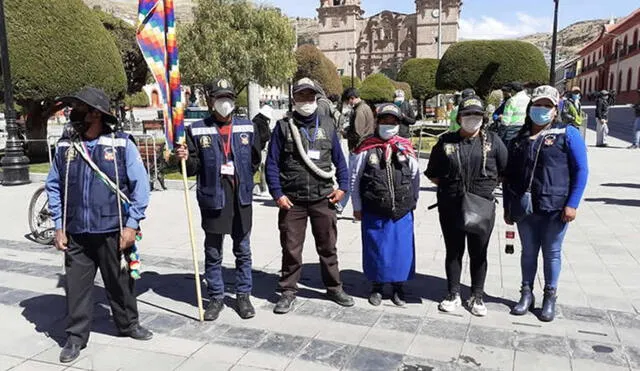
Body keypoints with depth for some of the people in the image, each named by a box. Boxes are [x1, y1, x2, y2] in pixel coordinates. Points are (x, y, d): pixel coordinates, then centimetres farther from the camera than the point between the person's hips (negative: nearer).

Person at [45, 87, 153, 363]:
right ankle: (76, 337, 26)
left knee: (120, 282, 14)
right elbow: (54, 187, 10)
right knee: (76, 286, 9)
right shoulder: (65, 146, 3)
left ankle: (128, 324, 34)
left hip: (113, 232, -2)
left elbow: (140, 185, -7)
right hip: (76, 234, 3)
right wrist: (58, 226, 5)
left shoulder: (121, 144, -7)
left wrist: (132, 224, -10)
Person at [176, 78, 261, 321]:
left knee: (243, 251, 11)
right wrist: (185, 158, -18)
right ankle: (216, 298, 25)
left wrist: (240, 178, 6)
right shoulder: (197, 130, 0)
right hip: (212, 198, -1)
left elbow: (255, 160, 14)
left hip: (241, 198, 2)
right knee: (213, 253, 9)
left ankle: (243, 295, 26)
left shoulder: (247, 128, 6)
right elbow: (193, 167, 1)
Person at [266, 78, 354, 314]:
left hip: (323, 199, 2)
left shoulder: (327, 125, 9)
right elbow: (272, 163, 1)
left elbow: (339, 159, 14)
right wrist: (277, 194, -7)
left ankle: (334, 288, 27)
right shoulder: (283, 126, 2)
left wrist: (343, 186, 3)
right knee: (291, 249, 7)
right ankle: (288, 291, 22)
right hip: (292, 200, -1)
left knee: (328, 246, 11)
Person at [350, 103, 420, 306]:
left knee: (402, 249, 8)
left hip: (402, 212, 2)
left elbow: (415, 178, 12)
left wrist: (412, 203, 11)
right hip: (373, 213, -2)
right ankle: (377, 286, 28)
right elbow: (354, 178, 1)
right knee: (375, 249, 9)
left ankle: (398, 286, 28)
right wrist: (357, 207, 2)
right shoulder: (367, 148, -4)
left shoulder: (406, 148, 3)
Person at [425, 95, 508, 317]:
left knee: (478, 254, 11)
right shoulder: (446, 141, 3)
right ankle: (454, 295, 28)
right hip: (451, 208, 1)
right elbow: (432, 173, 10)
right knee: (453, 252, 12)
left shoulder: (492, 141, 2)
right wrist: (448, 186, 1)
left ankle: (477, 297, 28)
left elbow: (505, 170, 7)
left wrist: (487, 186, 0)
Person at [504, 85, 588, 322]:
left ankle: (550, 297, 25)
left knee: (552, 253, 9)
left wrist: (572, 204, -11)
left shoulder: (567, 134, -2)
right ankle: (527, 294, 27)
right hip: (524, 207, 3)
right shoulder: (520, 138, 9)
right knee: (528, 251, 13)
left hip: (556, 208, -3)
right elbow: (509, 175, 13)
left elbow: (581, 171, -4)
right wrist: (507, 207, 11)